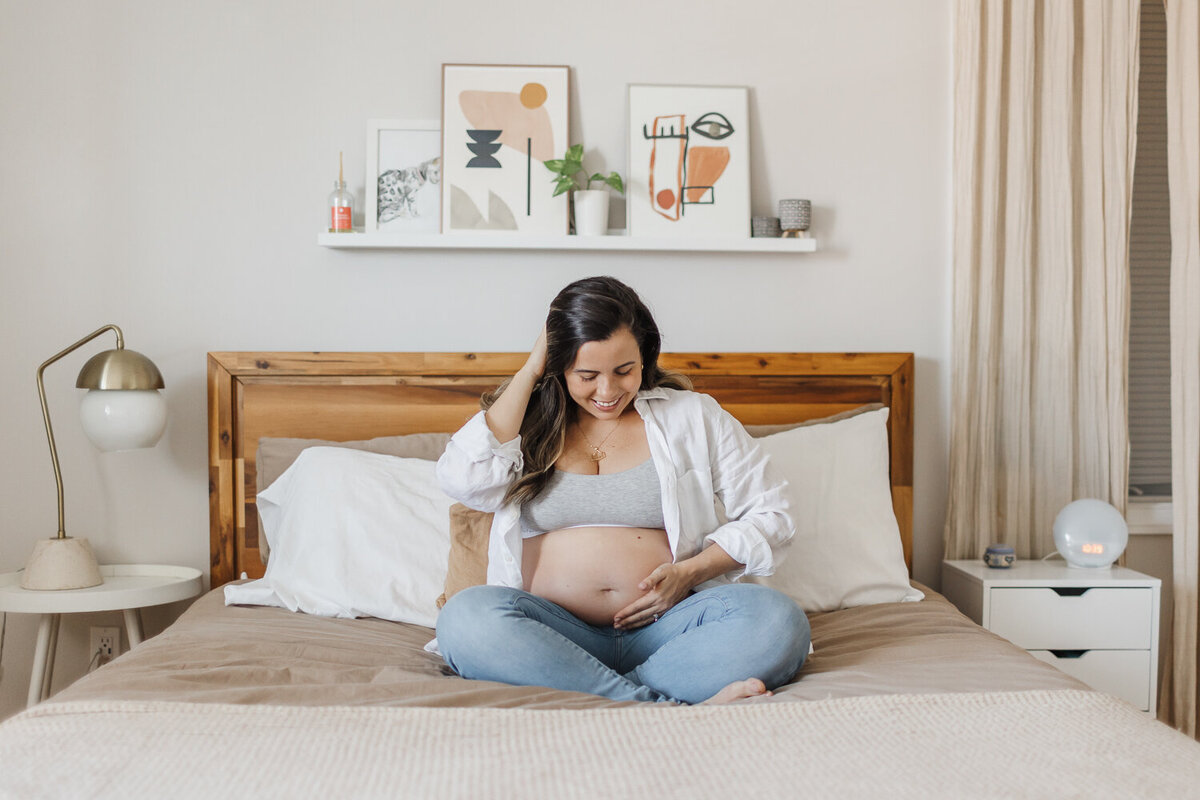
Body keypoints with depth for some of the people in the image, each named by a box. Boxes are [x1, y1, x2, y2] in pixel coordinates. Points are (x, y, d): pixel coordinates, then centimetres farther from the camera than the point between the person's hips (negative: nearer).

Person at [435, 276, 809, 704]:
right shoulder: (523, 422, 11)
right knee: (467, 617, -33)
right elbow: (463, 480, -9)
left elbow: (769, 515, 11)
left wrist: (691, 572, -6)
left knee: (777, 619, -28)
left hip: (663, 627, 0)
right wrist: (530, 372, -1)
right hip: (552, 634, 0)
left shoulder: (693, 416, 11)